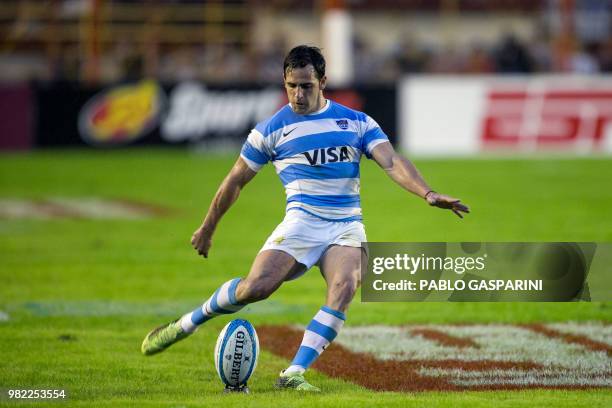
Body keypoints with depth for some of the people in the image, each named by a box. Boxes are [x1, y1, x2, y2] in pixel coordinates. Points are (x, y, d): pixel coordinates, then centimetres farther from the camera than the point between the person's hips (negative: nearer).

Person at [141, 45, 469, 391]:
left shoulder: (357, 122, 9)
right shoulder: (271, 130, 5)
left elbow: (392, 162, -2)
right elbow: (235, 182, 15)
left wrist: (428, 194, -19)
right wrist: (208, 228, 21)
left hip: (348, 226, 2)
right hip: (303, 221, -2)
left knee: (344, 288, -27)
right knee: (256, 287, -22)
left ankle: (294, 374, -25)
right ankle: (186, 324, 3)